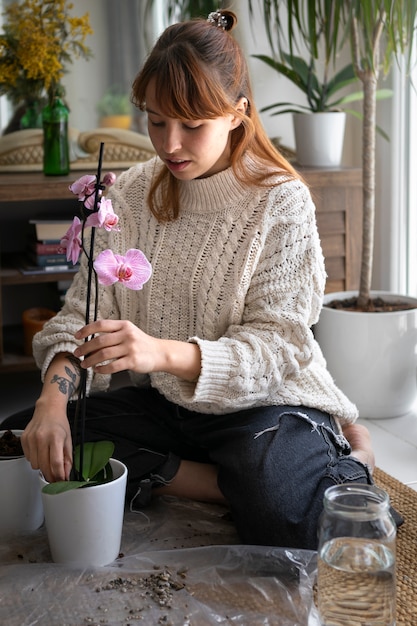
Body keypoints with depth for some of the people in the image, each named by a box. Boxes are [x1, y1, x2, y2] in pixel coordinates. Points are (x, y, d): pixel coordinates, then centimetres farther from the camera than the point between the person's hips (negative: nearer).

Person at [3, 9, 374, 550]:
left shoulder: (282, 201, -12)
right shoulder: (131, 195, -1)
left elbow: (275, 346, -19)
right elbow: (83, 310, -6)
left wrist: (165, 353, -38)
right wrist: (54, 394, -28)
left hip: (262, 400, -5)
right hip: (161, 402, 6)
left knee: (279, 513, -36)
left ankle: (345, 463, 0)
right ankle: (227, 484, -16)